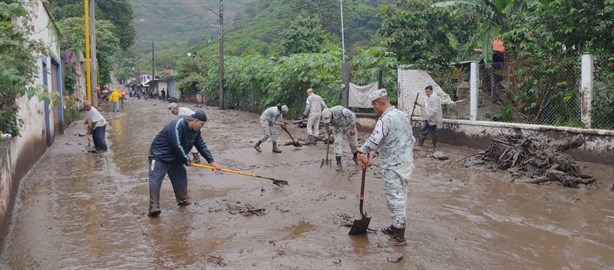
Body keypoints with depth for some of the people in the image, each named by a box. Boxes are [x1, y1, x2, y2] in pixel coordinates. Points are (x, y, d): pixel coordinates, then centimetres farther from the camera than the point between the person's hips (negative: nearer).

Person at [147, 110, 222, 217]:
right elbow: (177, 146, -30)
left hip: (175, 159, 9)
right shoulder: (177, 125, -27)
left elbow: (202, 146, 5)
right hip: (159, 156, -9)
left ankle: (182, 200, 29)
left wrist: (211, 161, -2)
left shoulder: (195, 131, 2)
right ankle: (154, 207, -20)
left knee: (181, 178, 13)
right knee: (155, 181, -15)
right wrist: (187, 160, -20)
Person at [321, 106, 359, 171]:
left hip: (349, 126, -3)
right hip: (339, 128, 3)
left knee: (353, 143, 10)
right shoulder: (325, 117, -21)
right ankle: (339, 164, -9)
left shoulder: (340, 110, -38)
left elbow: (352, 116, -28)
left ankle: (355, 157, 38)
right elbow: (326, 127, 1)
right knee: (337, 143, -13)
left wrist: (353, 128, -24)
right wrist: (328, 137, 10)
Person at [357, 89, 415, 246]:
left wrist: (362, 152, -13)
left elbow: (373, 141, -29)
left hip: (393, 166, -9)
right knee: (401, 195, 17)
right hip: (406, 162, 9)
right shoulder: (403, 115, 9)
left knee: (395, 197, -2)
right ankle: (397, 227, 31)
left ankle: (399, 236, 4)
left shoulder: (385, 120, -20)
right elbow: (411, 139, 16)